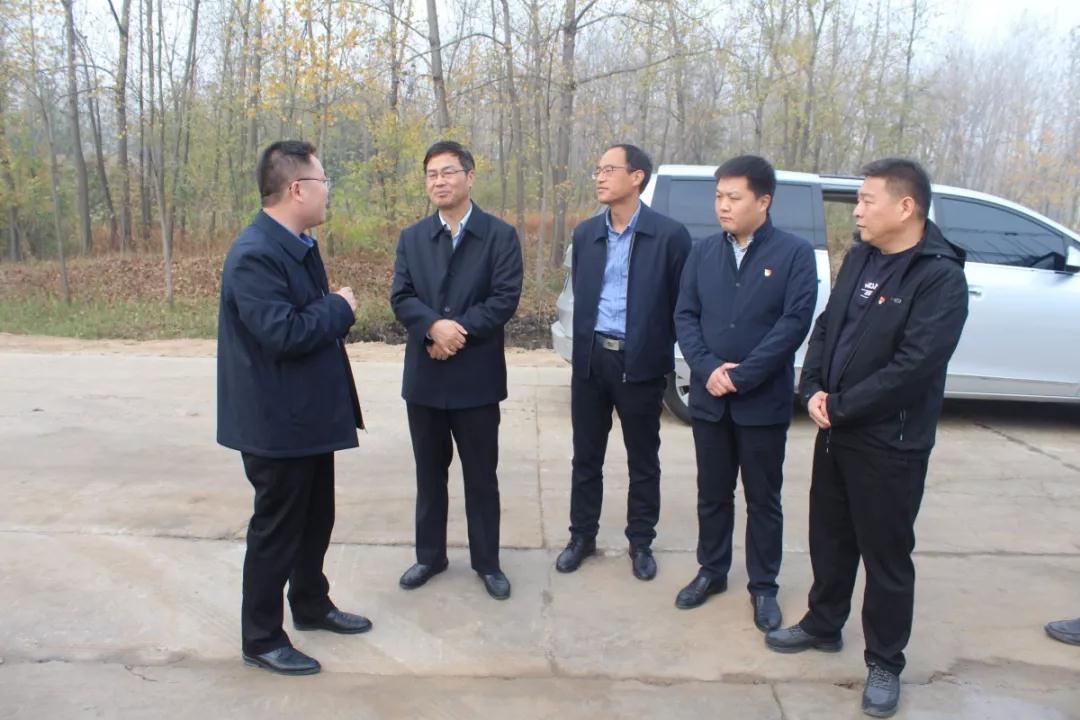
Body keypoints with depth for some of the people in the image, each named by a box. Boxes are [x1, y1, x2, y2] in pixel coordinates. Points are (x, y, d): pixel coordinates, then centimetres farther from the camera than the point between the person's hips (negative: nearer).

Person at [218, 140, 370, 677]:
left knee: (316, 516, 21)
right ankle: (261, 639, 22)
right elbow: (282, 333, -30)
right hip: (277, 423, -10)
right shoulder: (254, 255, -23)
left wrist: (332, 311, -2)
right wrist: (339, 308, -17)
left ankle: (311, 604, 41)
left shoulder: (300, 245, 9)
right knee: (277, 527, 4)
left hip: (310, 415, 10)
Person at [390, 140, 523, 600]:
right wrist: (434, 326, -20)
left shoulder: (500, 235, -3)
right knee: (429, 473, 15)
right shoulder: (412, 238, 9)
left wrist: (457, 333, -18)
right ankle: (430, 555, 30)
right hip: (424, 375, 3)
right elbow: (401, 298, -1)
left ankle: (486, 561, 22)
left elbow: (505, 299, -12)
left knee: (481, 474, 8)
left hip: (477, 376, -3)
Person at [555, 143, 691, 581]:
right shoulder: (585, 233, 7)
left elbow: (682, 304, -4)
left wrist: (660, 350, -2)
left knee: (643, 461, 10)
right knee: (586, 456, 13)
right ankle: (582, 536, 28)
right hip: (590, 359, 4)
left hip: (640, 363, -4)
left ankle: (641, 543, 27)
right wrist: (585, 343, 13)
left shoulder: (669, 235, -8)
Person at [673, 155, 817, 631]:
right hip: (708, 398, 3)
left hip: (764, 402, -3)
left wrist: (741, 376, -17)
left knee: (763, 499, 9)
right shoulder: (703, 253, 6)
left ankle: (763, 586, 24)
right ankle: (712, 571, 32)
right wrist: (707, 368, -13)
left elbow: (794, 323, -13)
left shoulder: (794, 253, -6)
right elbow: (685, 315, 3)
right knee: (712, 494, 15)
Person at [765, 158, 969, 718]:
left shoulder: (940, 277, -16)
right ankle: (823, 625, 40)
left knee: (886, 555, 7)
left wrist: (837, 406, -17)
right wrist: (814, 390, -6)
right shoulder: (860, 258, 7)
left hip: (890, 443, -7)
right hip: (835, 430, 7)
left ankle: (884, 663, 25)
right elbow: (825, 328, 10)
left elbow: (913, 367, -23)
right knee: (829, 537, 20)